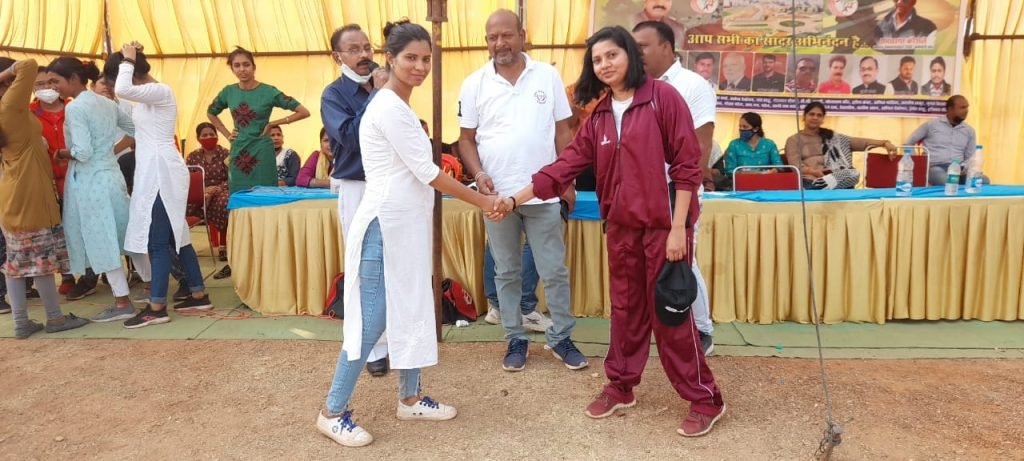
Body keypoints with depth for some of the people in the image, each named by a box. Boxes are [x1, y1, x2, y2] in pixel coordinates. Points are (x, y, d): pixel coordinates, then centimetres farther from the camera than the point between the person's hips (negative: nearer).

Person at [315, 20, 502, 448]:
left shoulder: (398, 106, 14)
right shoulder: (389, 107, -16)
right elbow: (426, 171, -17)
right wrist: (481, 200, -10)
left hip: (407, 225, 10)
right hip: (385, 226, -10)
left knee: (412, 313, 15)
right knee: (372, 322, -3)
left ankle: (410, 399, 29)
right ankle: (333, 412, 12)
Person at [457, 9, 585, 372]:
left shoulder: (547, 76, 1)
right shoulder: (474, 84, 1)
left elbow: (562, 131, 6)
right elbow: (467, 138, 5)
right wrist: (478, 173, -12)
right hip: (497, 194, 1)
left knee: (554, 271, 6)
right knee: (507, 272, 11)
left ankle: (561, 338, 22)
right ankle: (516, 339, 24)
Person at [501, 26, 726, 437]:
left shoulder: (662, 96, -8)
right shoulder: (599, 116, 10)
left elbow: (686, 164, -11)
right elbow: (567, 164, 7)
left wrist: (678, 228, -15)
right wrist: (516, 199, 1)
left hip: (663, 224, -5)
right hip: (621, 226, 6)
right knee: (626, 309, 15)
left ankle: (705, 400, 16)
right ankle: (620, 386, 31)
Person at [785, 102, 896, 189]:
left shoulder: (831, 137, 25)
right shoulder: (794, 140, 14)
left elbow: (860, 142, 16)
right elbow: (796, 166, -2)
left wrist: (884, 143, 0)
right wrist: (814, 172, -21)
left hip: (836, 180, 5)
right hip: (810, 181, -4)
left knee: (853, 174, -33)